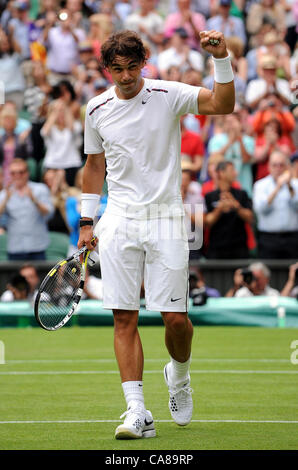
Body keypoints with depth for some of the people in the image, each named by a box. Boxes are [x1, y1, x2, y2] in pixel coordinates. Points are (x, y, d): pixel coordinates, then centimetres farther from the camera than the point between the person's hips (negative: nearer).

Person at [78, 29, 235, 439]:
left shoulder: (168, 95, -4)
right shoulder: (97, 110, 6)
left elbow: (222, 105, -17)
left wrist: (222, 59, -30)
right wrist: (86, 223, 15)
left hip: (165, 220, -2)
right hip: (119, 222, 2)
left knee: (175, 317, -4)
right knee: (124, 317, -5)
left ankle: (179, 375, 29)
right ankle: (137, 413, -4)